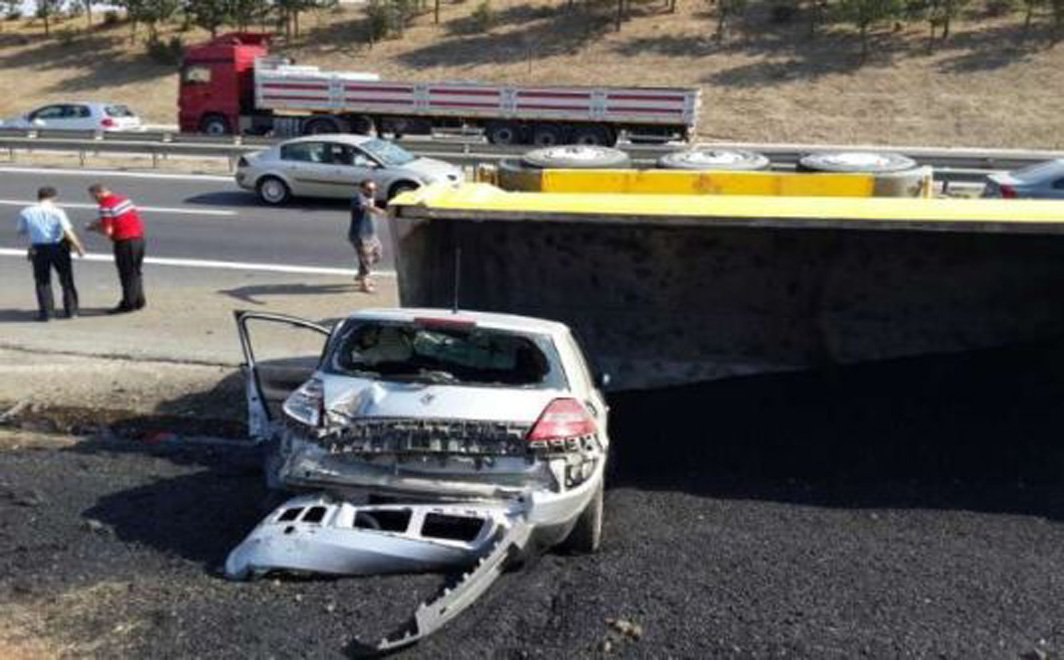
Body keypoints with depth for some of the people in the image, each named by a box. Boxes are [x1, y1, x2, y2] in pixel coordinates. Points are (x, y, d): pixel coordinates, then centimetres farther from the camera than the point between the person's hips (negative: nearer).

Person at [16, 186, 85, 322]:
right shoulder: (57, 212, -11)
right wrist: (79, 247, -9)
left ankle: (46, 312, 9)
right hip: (58, 248, -1)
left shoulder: (26, 212, -3)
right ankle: (71, 310, 18)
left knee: (42, 282, 12)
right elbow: (68, 232, -17)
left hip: (38, 249, 1)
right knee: (66, 280, 13)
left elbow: (22, 230, 9)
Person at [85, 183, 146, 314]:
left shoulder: (106, 207, -14)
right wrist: (100, 223, 20)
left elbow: (108, 232, -16)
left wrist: (94, 227, 2)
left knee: (127, 274, 1)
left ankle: (128, 304, 7)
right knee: (136, 272, 17)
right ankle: (138, 301, 25)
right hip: (139, 238, 8)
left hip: (125, 242, -8)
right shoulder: (123, 199, 12)